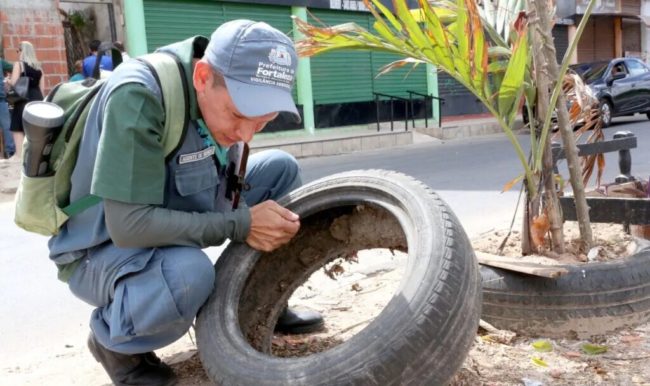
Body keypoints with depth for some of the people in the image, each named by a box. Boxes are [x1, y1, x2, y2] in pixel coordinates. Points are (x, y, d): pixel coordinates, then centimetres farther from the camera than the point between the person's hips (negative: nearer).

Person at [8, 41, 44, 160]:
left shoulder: (18, 64, -4)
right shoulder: (38, 67, 13)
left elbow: (13, 83, -13)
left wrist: (7, 80, 8)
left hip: (23, 99, -6)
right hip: (37, 98, 6)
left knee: (18, 127, -2)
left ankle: (19, 153, -10)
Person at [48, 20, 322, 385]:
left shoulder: (223, 94, -9)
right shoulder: (137, 96, -32)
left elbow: (219, 183, 3)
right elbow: (130, 224, -34)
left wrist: (258, 218, -15)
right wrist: (241, 224, -29)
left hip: (172, 217, 7)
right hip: (105, 247, -7)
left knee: (281, 168, -3)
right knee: (188, 274, -39)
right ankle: (112, 339, -5)